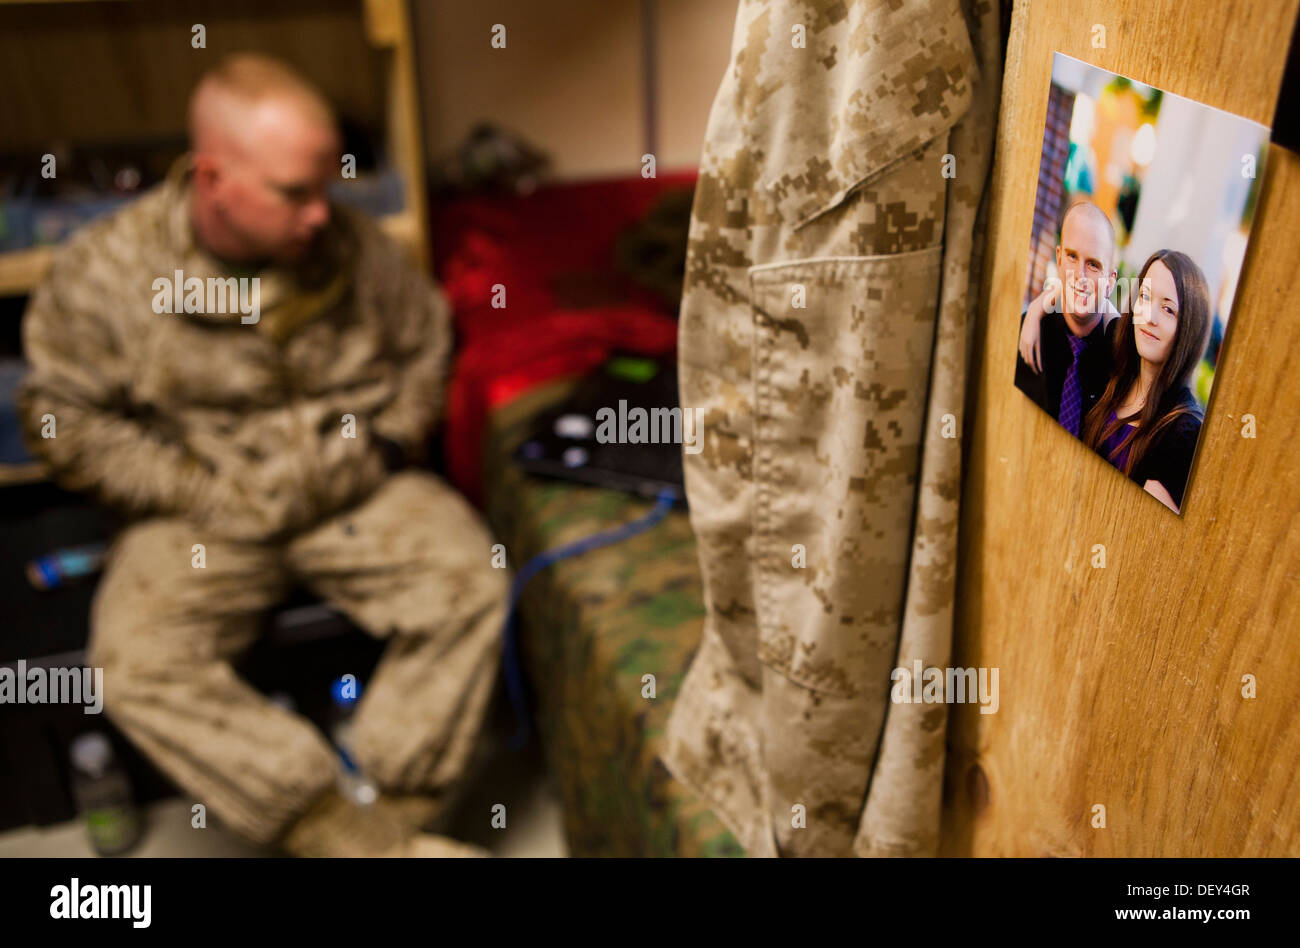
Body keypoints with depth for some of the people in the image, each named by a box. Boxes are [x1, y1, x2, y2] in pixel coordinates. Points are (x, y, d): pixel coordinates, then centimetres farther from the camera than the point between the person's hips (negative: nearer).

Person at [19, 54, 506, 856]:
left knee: (469, 581, -24)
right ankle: (354, 838, -22)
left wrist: (393, 442, 0)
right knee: (139, 666, -25)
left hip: (357, 493, 1)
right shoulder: (107, 272, -9)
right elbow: (66, 423, -4)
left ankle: (398, 812, -14)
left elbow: (426, 339, 12)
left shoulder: (351, 243, -4)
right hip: (203, 520, 0)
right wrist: (206, 492, -11)